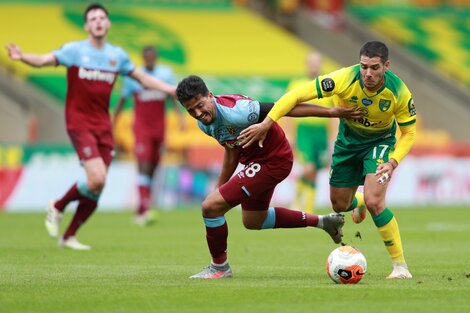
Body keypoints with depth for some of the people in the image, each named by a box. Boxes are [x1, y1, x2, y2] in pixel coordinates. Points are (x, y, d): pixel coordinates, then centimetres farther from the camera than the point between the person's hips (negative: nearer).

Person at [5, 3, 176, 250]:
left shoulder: (117, 55, 9)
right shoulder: (75, 50, -5)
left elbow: (143, 78, 22)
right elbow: (44, 60, -17)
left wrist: (172, 90, 16)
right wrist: (22, 57, -37)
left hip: (103, 125, 5)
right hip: (79, 123, -5)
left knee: (96, 189, 3)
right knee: (97, 179, -21)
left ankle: (69, 236, 18)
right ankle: (57, 207, 5)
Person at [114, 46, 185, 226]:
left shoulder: (166, 74, 5)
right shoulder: (133, 76, -2)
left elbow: (173, 97, 8)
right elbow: (122, 101, 6)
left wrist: (180, 116, -6)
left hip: (159, 127, 4)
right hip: (141, 128, -4)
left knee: (152, 169, 5)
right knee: (143, 167, -16)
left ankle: (140, 212, 14)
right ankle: (144, 209, -25)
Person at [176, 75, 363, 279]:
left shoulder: (235, 112, -33)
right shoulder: (204, 123, -6)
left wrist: (331, 112, -24)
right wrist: (220, 186, 16)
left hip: (272, 161, -10)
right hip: (254, 160, 10)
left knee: (210, 207, -15)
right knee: (252, 222, 29)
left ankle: (219, 268, 7)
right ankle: (321, 221, 38)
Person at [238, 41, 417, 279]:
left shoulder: (398, 92, -30)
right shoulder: (344, 79, -32)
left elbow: (409, 132, -14)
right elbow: (297, 95, -28)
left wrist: (393, 162, -30)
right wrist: (266, 123, -34)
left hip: (380, 141, -3)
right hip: (348, 140, 3)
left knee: (374, 201, -24)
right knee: (339, 205, 12)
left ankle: (400, 266, -12)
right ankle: (357, 205, 54)